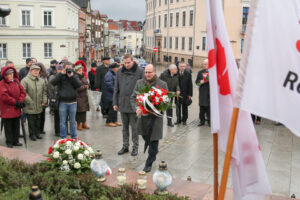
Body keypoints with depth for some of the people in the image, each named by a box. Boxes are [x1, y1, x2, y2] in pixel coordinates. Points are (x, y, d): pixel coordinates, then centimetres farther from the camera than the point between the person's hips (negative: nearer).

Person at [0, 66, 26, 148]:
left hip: (17, 109, 6)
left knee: (16, 126, 12)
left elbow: (23, 92, 4)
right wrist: (16, 102, -16)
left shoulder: (16, 81, 8)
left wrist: (20, 101, -11)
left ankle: (15, 141, 23)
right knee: (8, 127, 4)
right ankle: (9, 142, 15)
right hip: (7, 110, -5)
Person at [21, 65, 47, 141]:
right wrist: (30, 101, -17)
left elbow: (44, 92, 15)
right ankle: (32, 134, 18)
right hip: (30, 107, -5)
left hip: (39, 106, 5)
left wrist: (44, 101, 5)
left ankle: (37, 133, 30)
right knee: (31, 122, 5)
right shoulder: (25, 80, -11)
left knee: (38, 121, 15)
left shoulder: (42, 81, 7)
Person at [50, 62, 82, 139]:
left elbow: (79, 85, -9)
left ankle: (74, 137, 21)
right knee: (62, 121, 7)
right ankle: (63, 137, 17)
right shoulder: (60, 76, 2)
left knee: (73, 121, 11)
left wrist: (72, 76, -14)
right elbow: (52, 83, -14)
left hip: (73, 102, 1)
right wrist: (61, 73, -14)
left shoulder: (74, 76, 6)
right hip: (63, 102, -1)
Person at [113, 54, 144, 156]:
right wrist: (115, 103, 8)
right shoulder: (120, 72, 7)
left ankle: (135, 147, 18)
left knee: (134, 127, 5)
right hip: (122, 104, 4)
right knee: (125, 127, 14)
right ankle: (125, 146, 25)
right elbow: (116, 89, 11)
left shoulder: (140, 72, -6)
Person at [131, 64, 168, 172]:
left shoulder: (162, 84, -4)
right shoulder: (139, 83, 4)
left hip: (156, 116, -4)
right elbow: (133, 97, 5)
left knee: (153, 142, -1)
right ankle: (153, 155, 46)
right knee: (145, 137, 19)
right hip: (143, 115, 4)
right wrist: (136, 108, -13)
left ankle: (149, 163, 14)